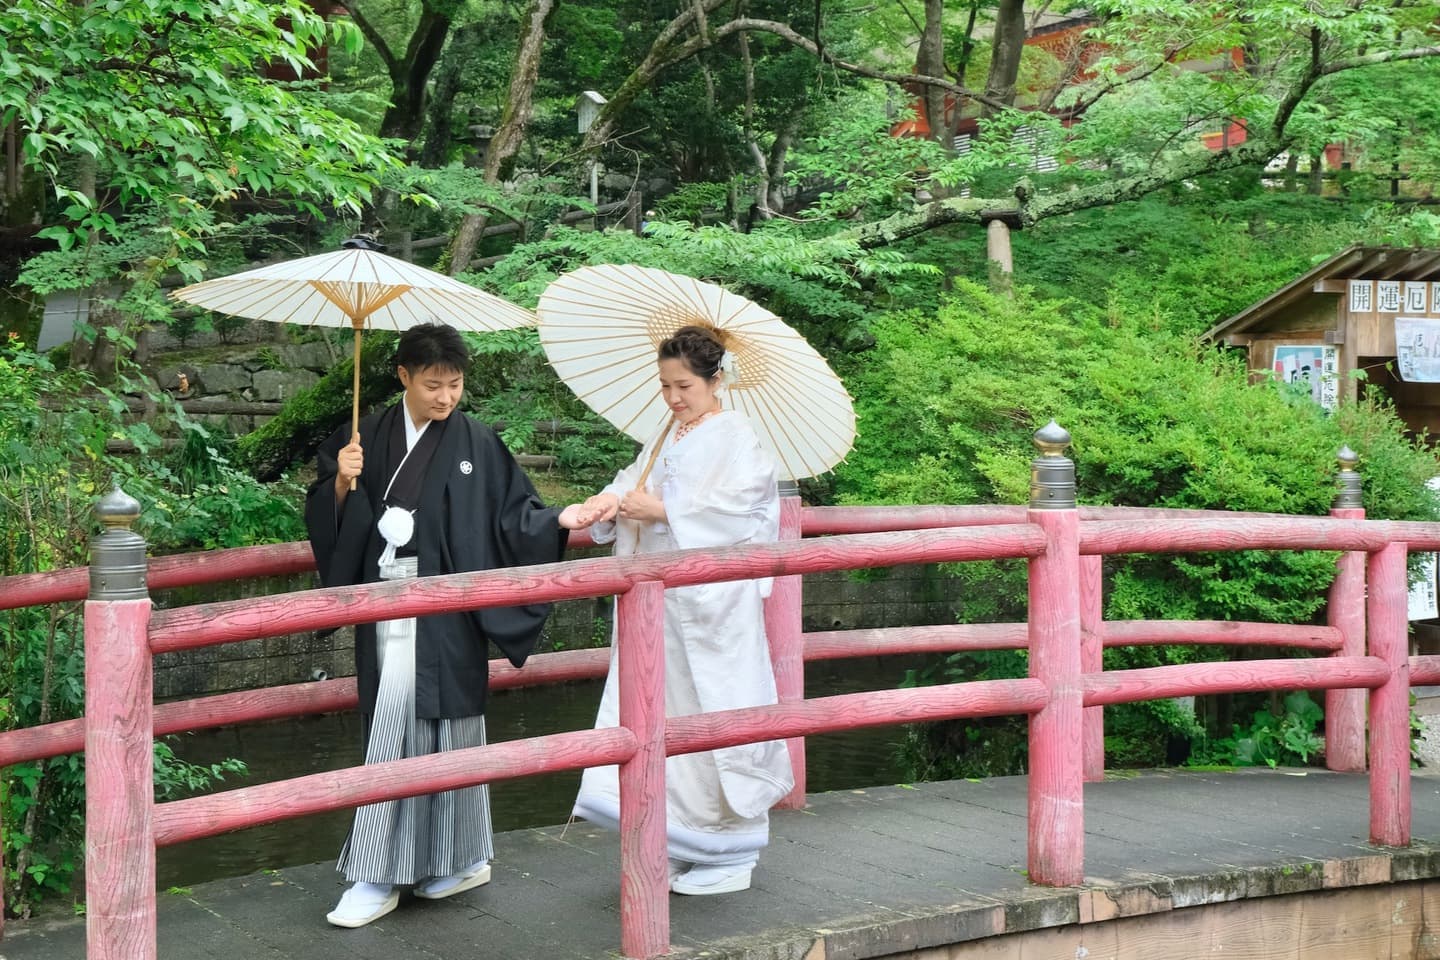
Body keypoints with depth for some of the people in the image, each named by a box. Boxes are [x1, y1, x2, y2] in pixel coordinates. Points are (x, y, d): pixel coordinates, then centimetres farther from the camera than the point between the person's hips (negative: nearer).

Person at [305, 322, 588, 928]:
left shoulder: (475, 444, -1)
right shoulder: (370, 439, 7)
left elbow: (512, 515, 0)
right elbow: (333, 520, 8)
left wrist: (562, 520, -16)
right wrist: (342, 483, -11)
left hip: (441, 617, -3)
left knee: (398, 736, -6)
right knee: (441, 733, 10)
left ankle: (377, 877, 2)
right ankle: (462, 860, 23)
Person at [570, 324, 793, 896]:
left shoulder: (735, 437, -6)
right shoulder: (667, 441, 17)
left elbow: (732, 507, -16)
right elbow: (636, 482, 9)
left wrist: (663, 511, -18)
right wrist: (613, 501, -12)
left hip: (712, 604, -8)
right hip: (661, 599, 8)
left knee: (712, 713, -3)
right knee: (659, 711, 7)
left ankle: (729, 855, 9)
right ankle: (678, 847, 16)